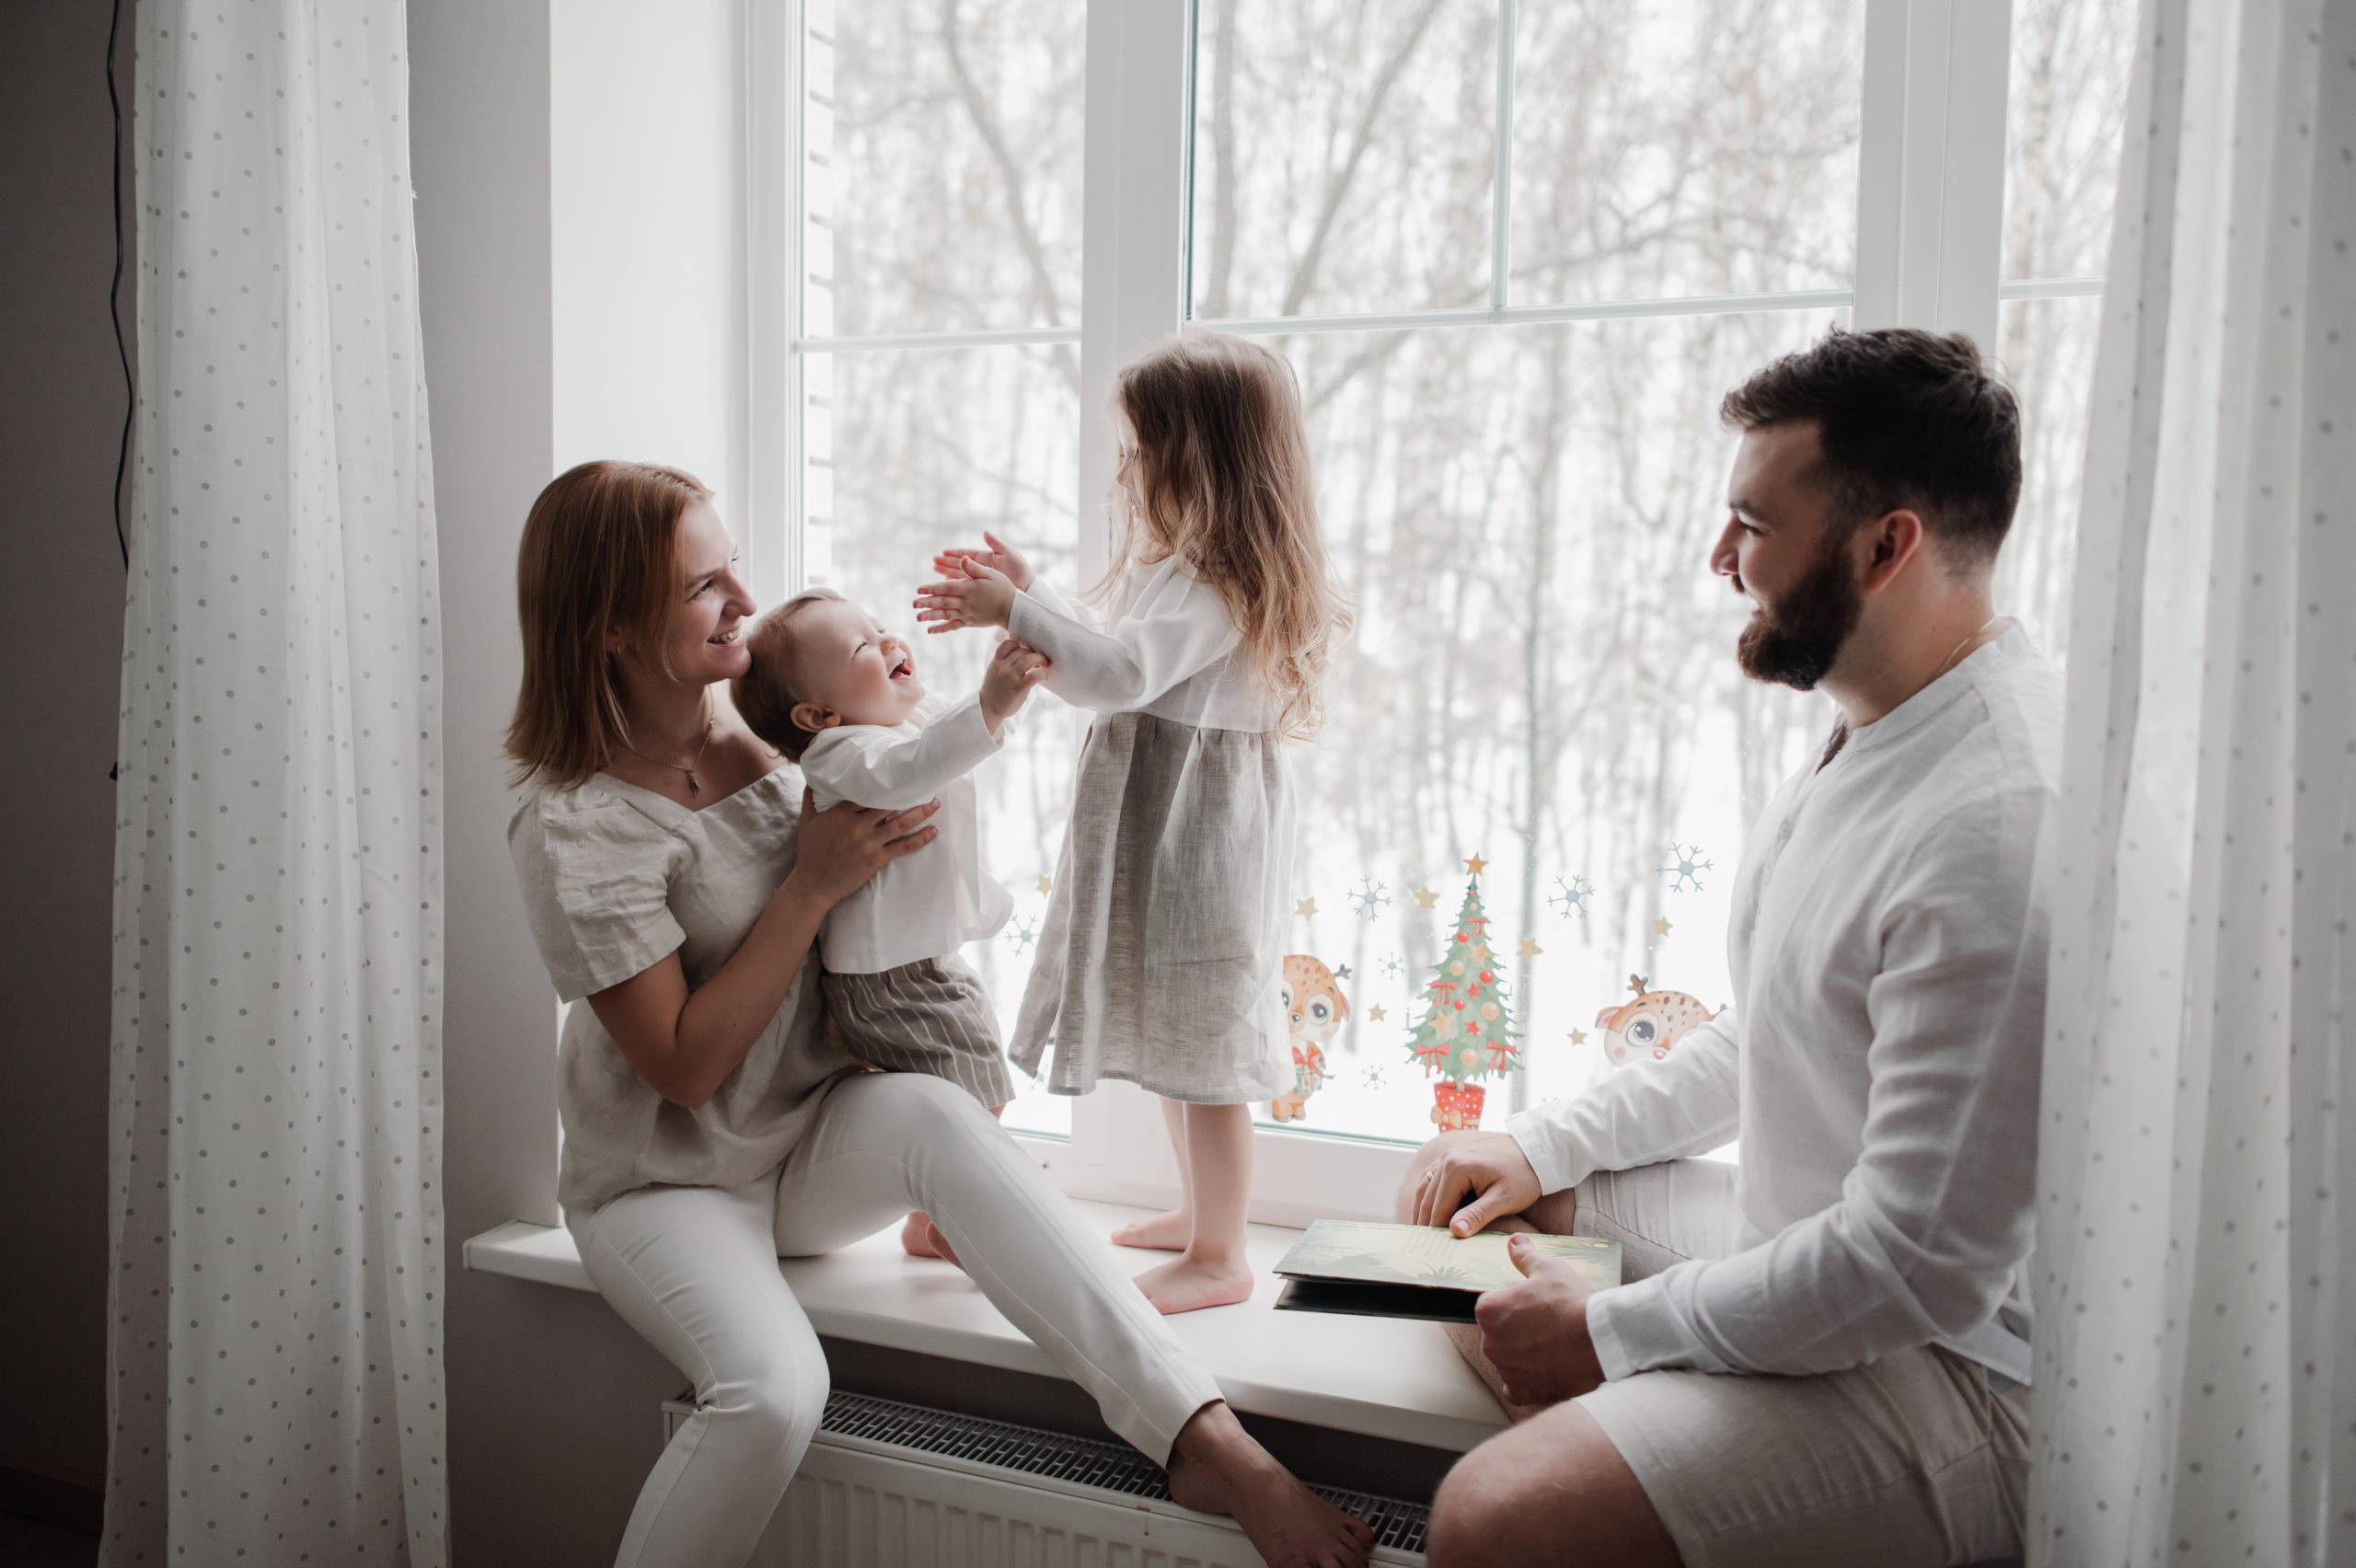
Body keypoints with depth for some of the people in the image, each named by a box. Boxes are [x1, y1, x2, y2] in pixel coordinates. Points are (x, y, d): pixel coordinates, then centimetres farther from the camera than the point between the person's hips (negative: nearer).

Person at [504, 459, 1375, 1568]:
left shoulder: (755, 731, 1)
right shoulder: (572, 828, -18)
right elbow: (686, 1066, -19)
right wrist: (812, 887, -21)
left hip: (817, 1144, 4)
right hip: (664, 1183, -4)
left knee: (932, 1113, -31)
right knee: (774, 1390, -32)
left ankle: (1203, 1439, -38)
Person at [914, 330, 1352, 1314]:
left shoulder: (1217, 582, -20)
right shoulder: (1177, 567, 13)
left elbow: (1121, 672, -31)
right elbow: (1109, 664, 19)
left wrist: (1016, 613, -22)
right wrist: (1027, 599, 12)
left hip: (1198, 829, -11)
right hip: (1163, 821, 11)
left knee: (1202, 1041, -2)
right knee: (1173, 1030, 21)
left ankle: (1219, 1259, 11)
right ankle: (1202, 1212, 37)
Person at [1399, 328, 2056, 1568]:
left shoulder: (1998, 824, -28)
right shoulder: (1874, 742, 5)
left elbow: (1925, 1265, -28)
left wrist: (1613, 1331, -17)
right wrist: (1547, 1143, 8)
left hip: (1950, 1362, -10)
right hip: (1808, 1245, 10)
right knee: (1465, 1189, 17)